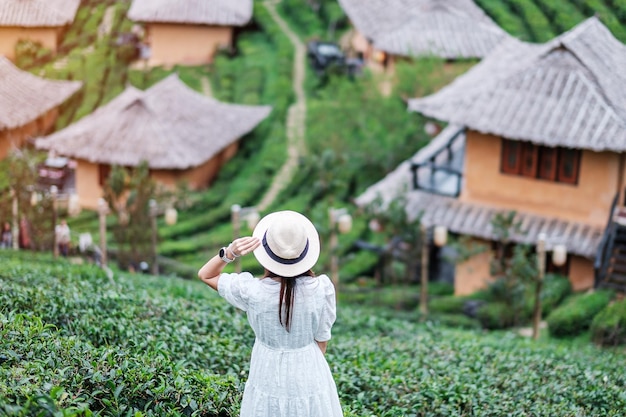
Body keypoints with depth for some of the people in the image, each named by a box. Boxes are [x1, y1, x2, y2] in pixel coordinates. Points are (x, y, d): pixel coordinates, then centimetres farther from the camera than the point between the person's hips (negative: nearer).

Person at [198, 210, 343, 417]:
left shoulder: (252, 291, -22)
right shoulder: (321, 289, -22)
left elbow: (205, 275, -6)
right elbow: (322, 338, -7)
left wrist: (229, 253, -24)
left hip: (269, 377, 0)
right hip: (309, 374, 0)